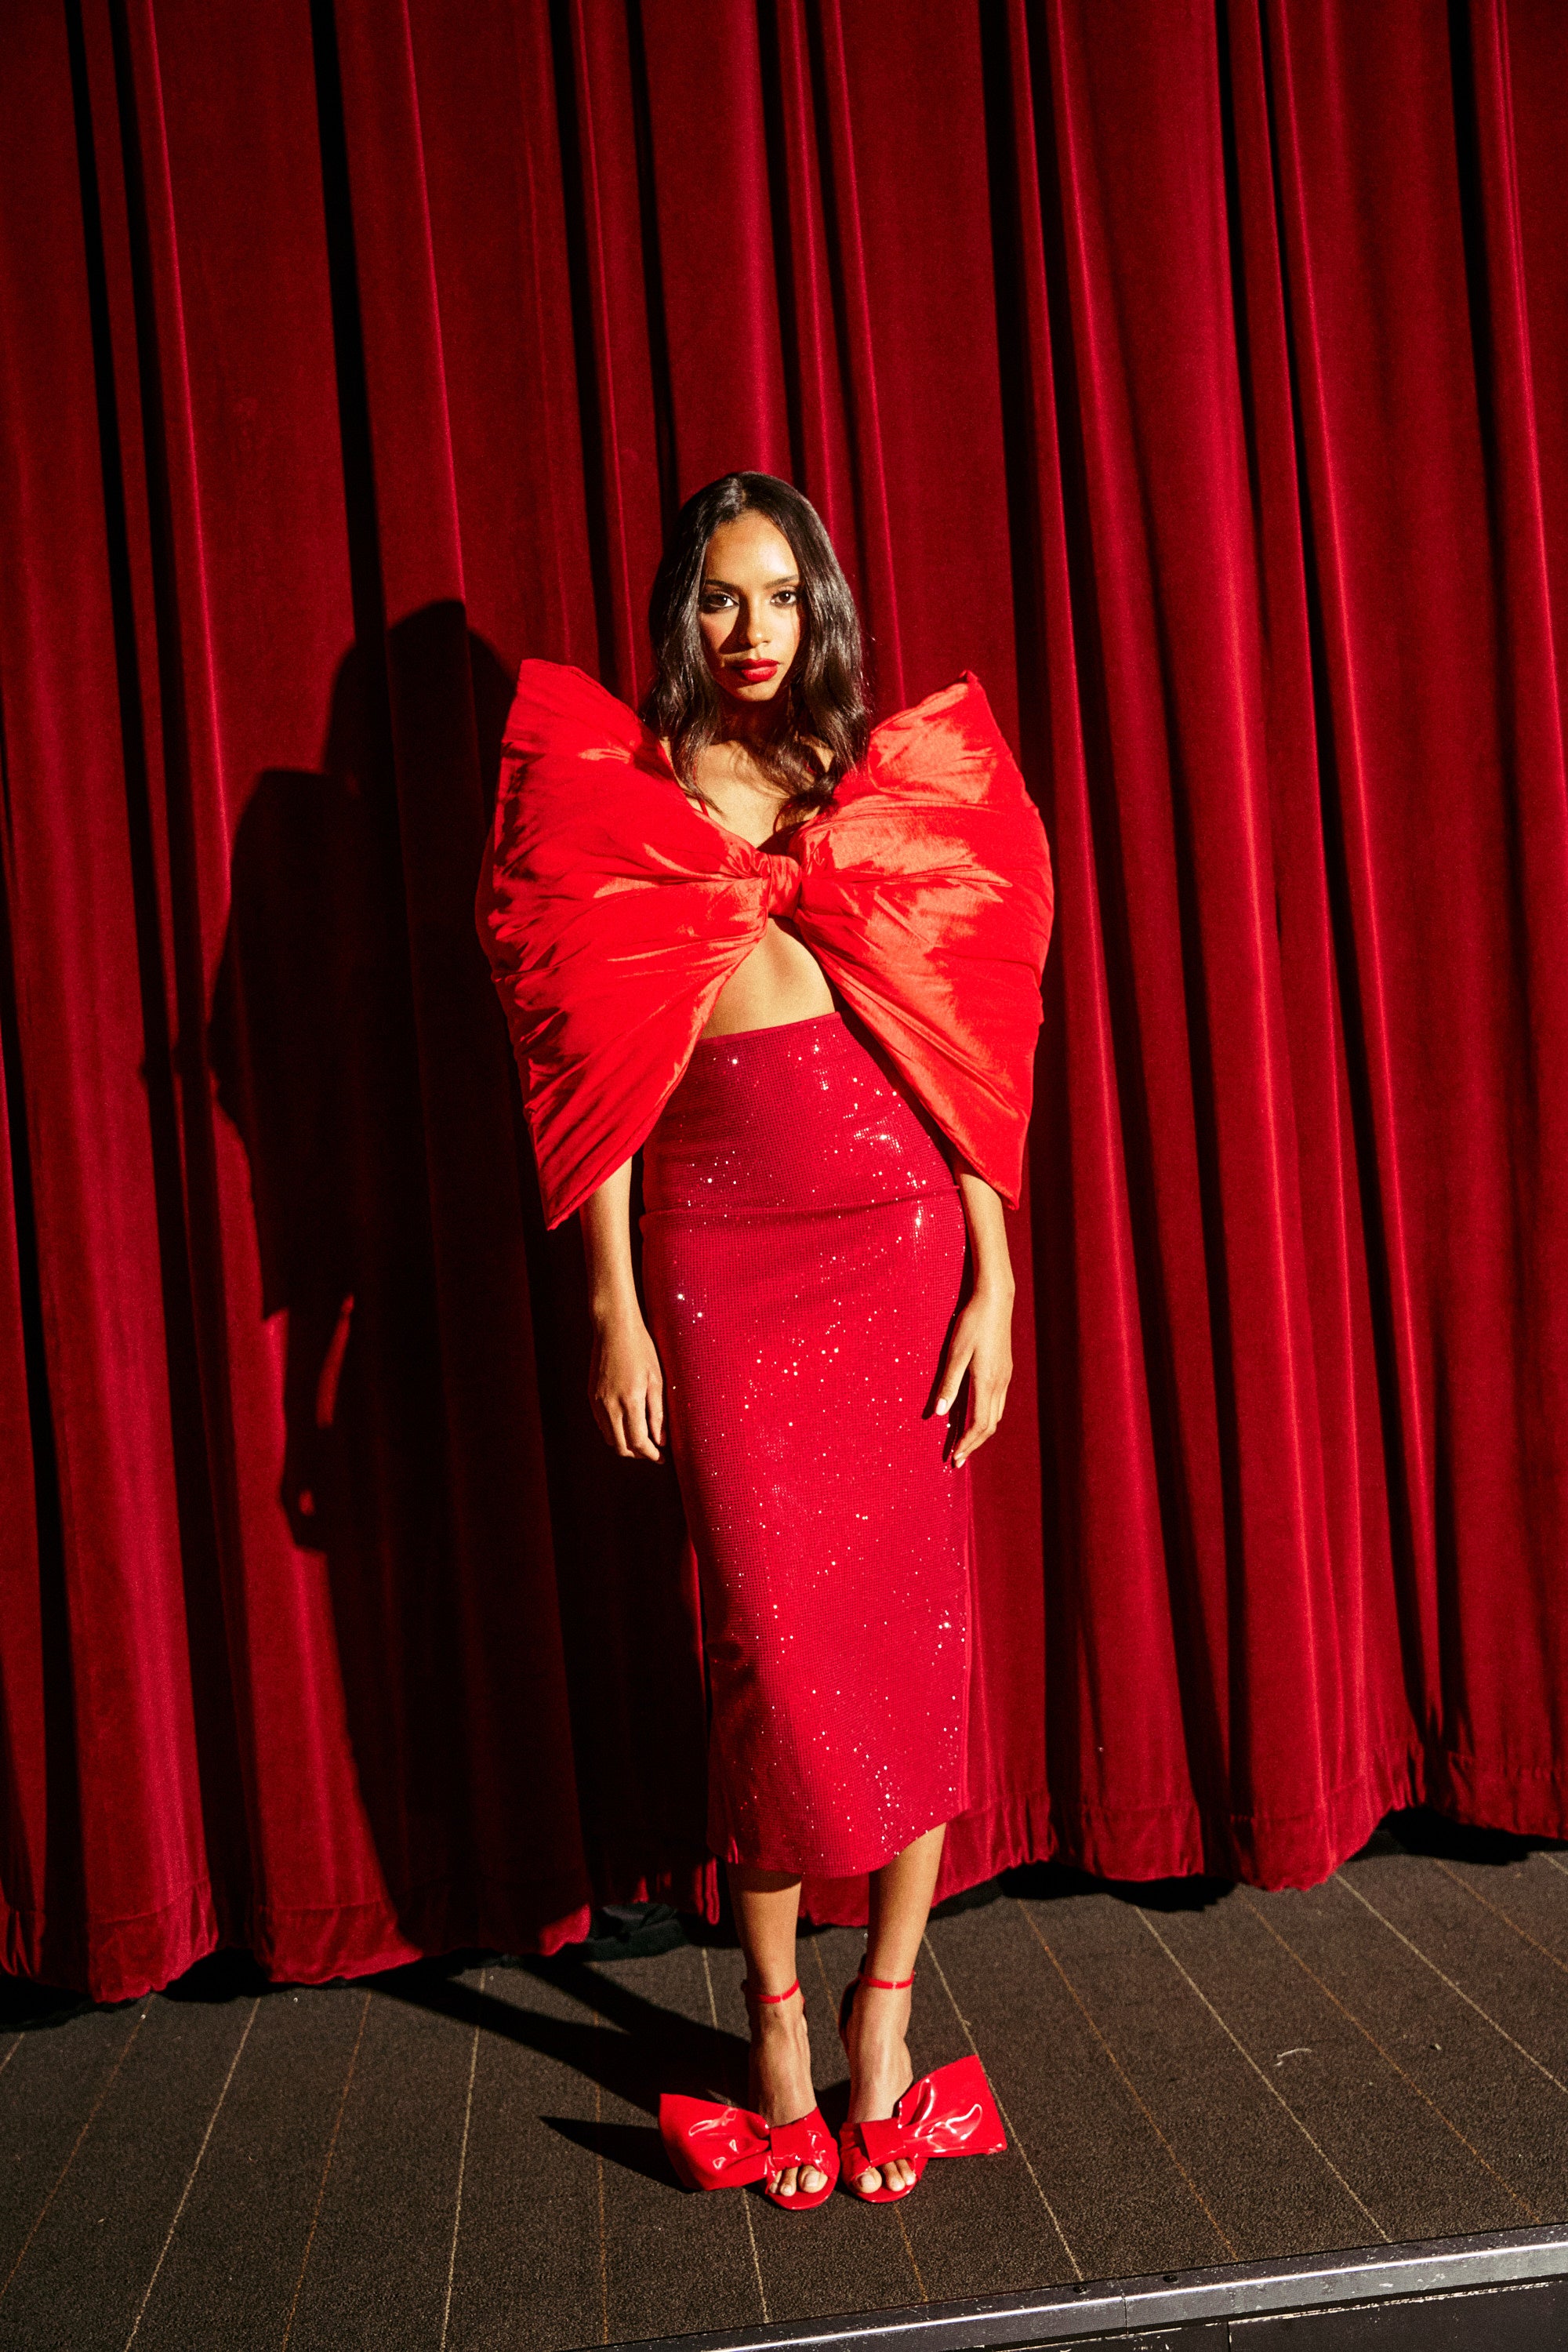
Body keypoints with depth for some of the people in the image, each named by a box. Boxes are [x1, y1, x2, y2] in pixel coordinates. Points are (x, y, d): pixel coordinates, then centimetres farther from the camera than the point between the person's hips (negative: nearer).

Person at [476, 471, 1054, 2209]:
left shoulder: (902, 789, 12)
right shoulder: (615, 799, 10)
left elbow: (975, 1038, 7)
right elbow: (595, 1061, 5)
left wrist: (995, 1278, 0)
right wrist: (613, 1302, 0)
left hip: (903, 1226, 1)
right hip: (716, 1243, -1)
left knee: (907, 1607, 3)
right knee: (766, 1623, 0)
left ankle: (885, 2000, 19)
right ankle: (778, 2013, 17)